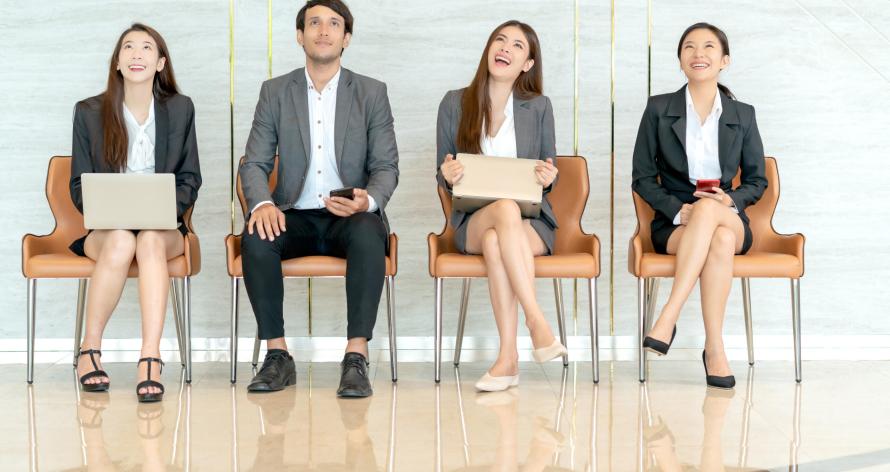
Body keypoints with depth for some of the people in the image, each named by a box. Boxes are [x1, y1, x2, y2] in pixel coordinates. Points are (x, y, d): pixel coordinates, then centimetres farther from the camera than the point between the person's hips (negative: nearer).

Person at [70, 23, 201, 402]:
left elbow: (189, 179, 8)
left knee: (150, 241, -36)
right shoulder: (89, 112, 6)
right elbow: (79, 185, 6)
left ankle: (151, 360, -46)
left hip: (163, 226, 0)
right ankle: (89, 350, -21)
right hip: (106, 227, 0)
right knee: (121, 242, -36)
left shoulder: (180, 109, 8)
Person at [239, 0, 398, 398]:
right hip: (294, 217, 1)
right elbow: (254, 163, 4)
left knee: (368, 234, -36)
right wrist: (262, 204, -19)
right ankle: (277, 357, -24)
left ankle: (356, 359, -35)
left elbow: (387, 166, 2)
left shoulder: (372, 93, 7)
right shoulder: (275, 92, 9)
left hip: (350, 217, -1)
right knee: (257, 237, -31)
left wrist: (367, 200, -22)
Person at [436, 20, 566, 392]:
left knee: (495, 241, -37)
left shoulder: (539, 107, 9)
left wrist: (548, 178, -13)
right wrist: (448, 176, -14)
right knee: (505, 208, -38)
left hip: (530, 221, 0)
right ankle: (537, 322, -41)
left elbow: (549, 180, 12)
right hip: (471, 222, 0)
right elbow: (443, 177, 11)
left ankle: (508, 356, -40)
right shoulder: (454, 104, 8)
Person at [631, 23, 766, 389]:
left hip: (729, 219, 1)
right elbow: (642, 178, 3)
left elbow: (756, 181, 11)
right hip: (674, 224, -1)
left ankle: (667, 319, -40)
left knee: (708, 209, -38)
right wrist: (678, 209, -15)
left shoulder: (743, 115, 9)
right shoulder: (659, 109, 4)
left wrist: (730, 200, -12)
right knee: (721, 241, -36)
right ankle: (715, 350, -38)